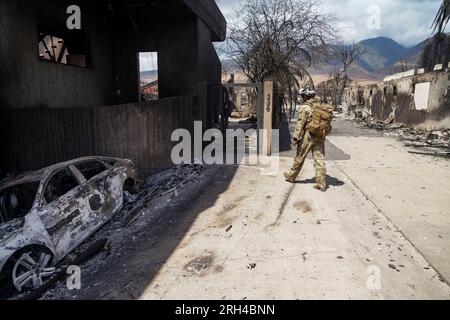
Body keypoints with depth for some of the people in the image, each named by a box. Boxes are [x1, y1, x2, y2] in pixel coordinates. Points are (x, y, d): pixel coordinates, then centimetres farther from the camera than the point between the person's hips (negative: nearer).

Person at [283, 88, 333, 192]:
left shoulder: (305, 107, -9)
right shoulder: (322, 106, 12)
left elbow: (301, 123, -14)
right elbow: (325, 122, 14)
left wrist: (295, 137, -12)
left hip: (308, 135, -6)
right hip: (320, 136, 6)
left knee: (300, 157, 9)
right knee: (319, 158, 5)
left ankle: (292, 176, 25)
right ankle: (322, 184, 4)